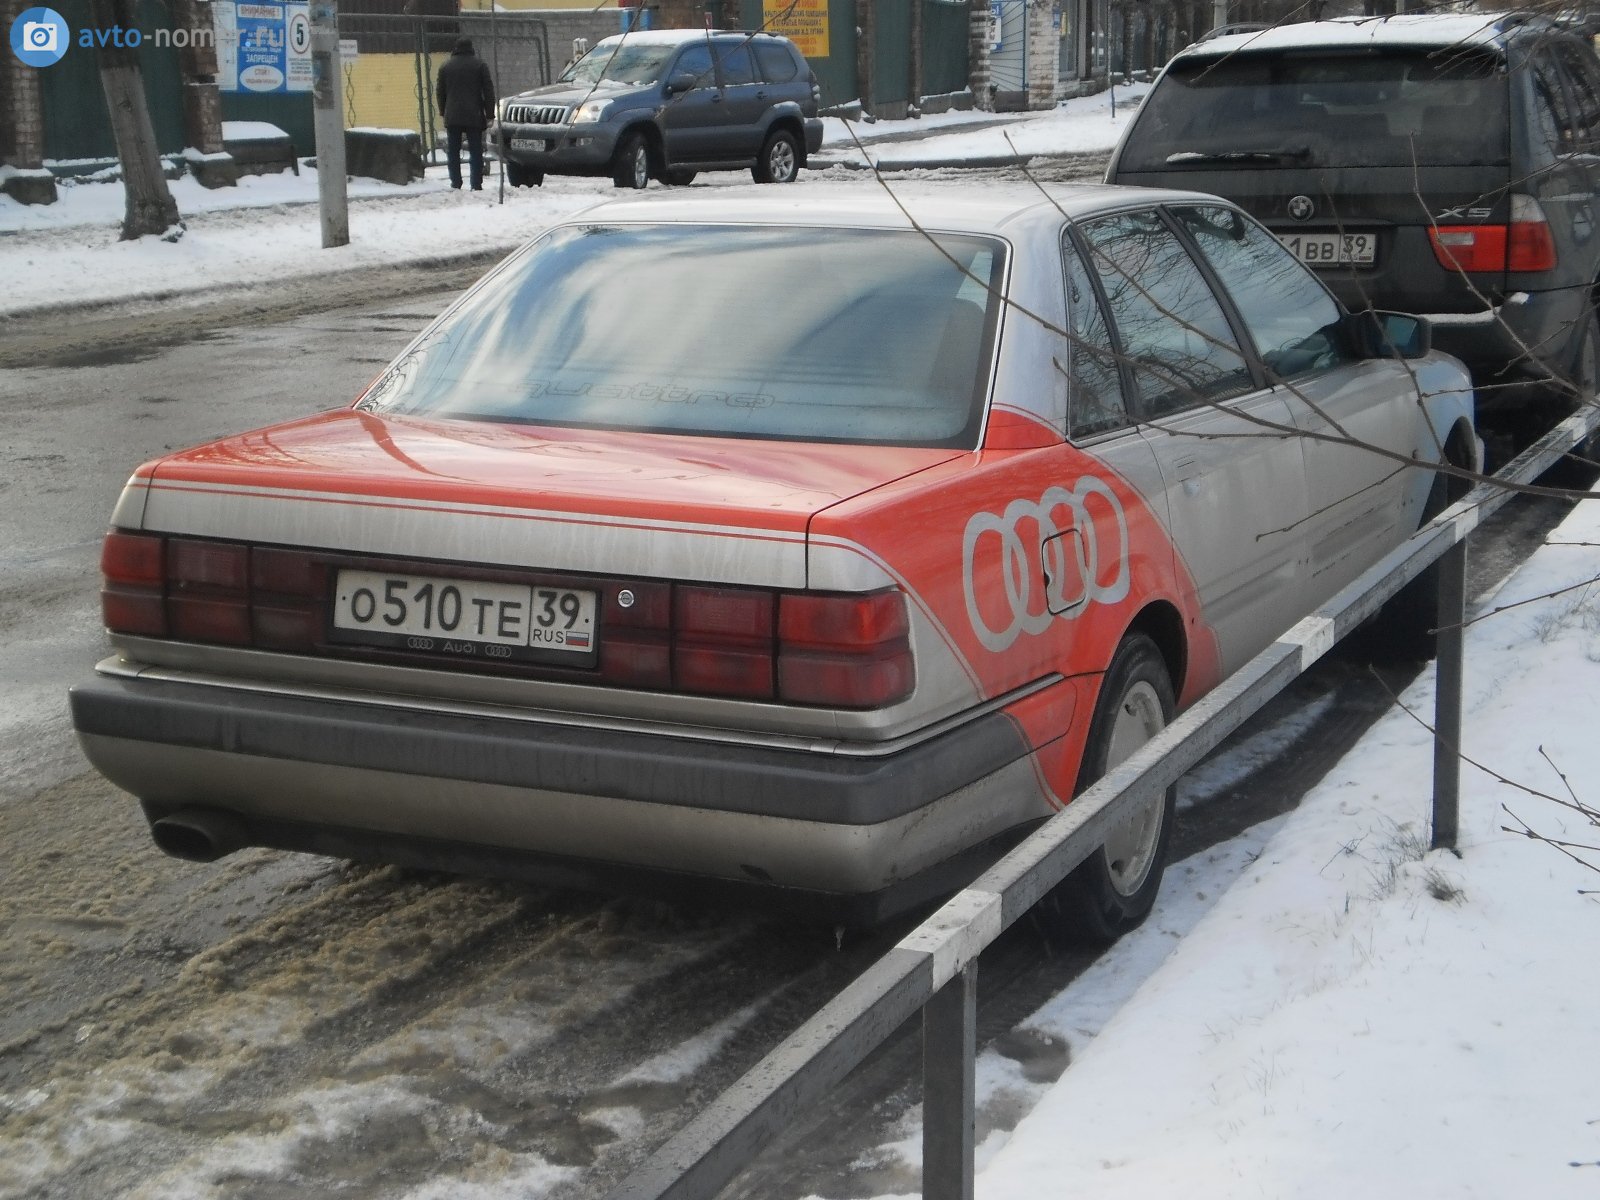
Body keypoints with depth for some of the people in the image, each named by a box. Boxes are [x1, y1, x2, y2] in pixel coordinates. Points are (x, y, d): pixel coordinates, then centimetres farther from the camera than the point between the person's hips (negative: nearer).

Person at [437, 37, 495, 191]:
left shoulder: (446, 66, 8)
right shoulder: (480, 65, 1)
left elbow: (440, 92, 11)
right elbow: (488, 91, -1)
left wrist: (443, 112, 20)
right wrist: (490, 114, 1)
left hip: (452, 116, 2)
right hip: (474, 115, -1)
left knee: (453, 151, 7)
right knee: (475, 151, 1)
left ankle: (455, 184, 2)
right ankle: (476, 184, -5)